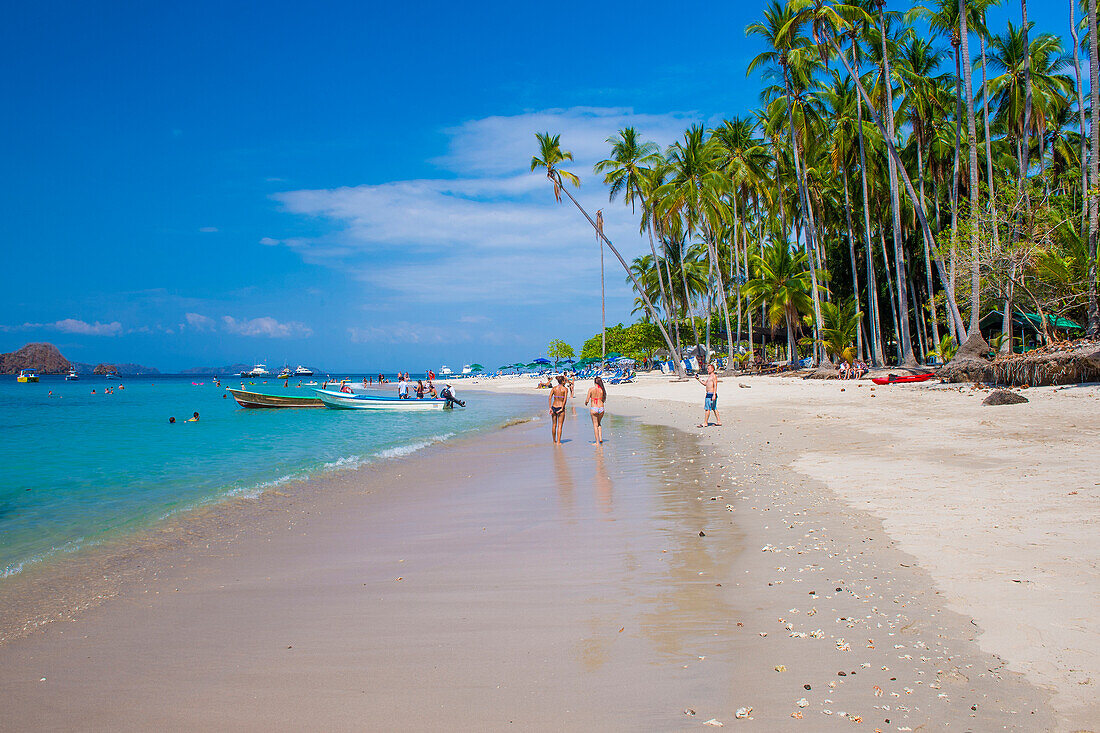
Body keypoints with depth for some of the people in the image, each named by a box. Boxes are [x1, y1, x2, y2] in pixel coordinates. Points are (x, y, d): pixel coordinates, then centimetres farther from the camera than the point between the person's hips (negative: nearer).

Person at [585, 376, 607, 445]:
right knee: (599, 424, 24)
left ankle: (597, 442, 7)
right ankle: (601, 438, 12)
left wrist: (586, 403, 15)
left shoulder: (591, 389, -7)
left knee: (595, 425, 7)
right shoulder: (602, 390, 1)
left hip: (593, 408, -3)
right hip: (601, 408, 3)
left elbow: (587, 400, -7)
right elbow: (604, 400, 10)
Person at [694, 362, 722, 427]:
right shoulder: (709, 376, 18)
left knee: (707, 408, -8)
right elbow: (705, 383, 25)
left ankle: (705, 423, -6)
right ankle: (719, 421, 16)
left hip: (711, 394, -10)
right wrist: (698, 379, 17)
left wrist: (714, 395, -24)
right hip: (708, 394, 10)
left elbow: (715, 386, -18)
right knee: (714, 408, 12)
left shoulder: (714, 376, -12)